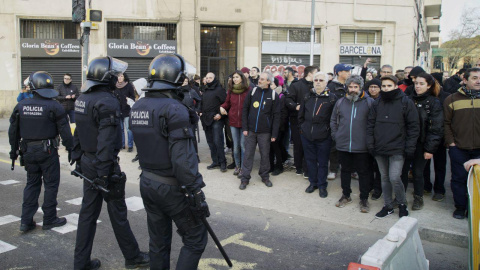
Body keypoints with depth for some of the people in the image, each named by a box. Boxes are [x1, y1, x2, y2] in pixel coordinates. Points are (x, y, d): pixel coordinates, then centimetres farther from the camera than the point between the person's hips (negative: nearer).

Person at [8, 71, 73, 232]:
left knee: (32, 184, 16)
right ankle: (49, 220, 14)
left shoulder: (21, 106, 3)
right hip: (48, 151, -5)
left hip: (28, 151, 5)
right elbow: (64, 131, -11)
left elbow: (13, 131, 10)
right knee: (51, 184, 7)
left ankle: (26, 221, 17)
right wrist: (71, 149, -2)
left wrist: (13, 149, 21)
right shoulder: (53, 106, -13)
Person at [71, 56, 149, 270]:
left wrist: (78, 158, 21)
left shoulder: (82, 98, 9)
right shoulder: (107, 101, -19)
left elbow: (78, 134, 15)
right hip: (104, 164, -8)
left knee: (88, 212, 14)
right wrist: (105, 174, -23)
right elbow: (106, 141, -24)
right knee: (118, 213, 5)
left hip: (87, 162, 8)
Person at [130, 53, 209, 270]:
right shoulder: (174, 109, -20)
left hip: (147, 184, 8)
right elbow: (183, 158, -25)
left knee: (158, 242, 18)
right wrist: (196, 192, -20)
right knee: (195, 240, 6)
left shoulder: (137, 107, 5)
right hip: (172, 187, -8)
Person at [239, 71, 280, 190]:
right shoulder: (253, 91, 2)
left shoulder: (273, 95, -2)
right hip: (250, 130, 1)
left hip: (265, 131, -1)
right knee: (248, 154, 5)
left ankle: (265, 176, 27)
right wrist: (244, 127, -2)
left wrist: (274, 134, -6)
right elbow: (245, 109, 4)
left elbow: (276, 116, -2)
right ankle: (245, 178, 14)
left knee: (265, 155, 10)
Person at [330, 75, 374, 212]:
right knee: (345, 170, 16)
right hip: (343, 145, 3)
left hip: (362, 146, -3)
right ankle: (346, 196, 32)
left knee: (364, 172, 7)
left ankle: (364, 199, 21)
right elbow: (333, 120, 16)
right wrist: (335, 135, 9)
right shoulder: (340, 102, 6)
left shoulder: (369, 102, -5)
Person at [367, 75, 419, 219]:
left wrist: (410, 147, -8)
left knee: (394, 178, -11)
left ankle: (402, 203, 14)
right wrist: (370, 143, 3)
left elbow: (414, 126, -3)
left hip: (397, 149, -4)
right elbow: (370, 124, 10)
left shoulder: (406, 102, -3)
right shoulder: (377, 103, 8)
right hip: (380, 149, 4)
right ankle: (388, 206, 25)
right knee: (385, 178, 12)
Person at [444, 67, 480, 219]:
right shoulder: (452, 99, 2)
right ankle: (460, 207, 19)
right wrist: (450, 142, -5)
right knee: (459, 178, 5)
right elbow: (446, 123, 2)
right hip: (458, 148, -1)